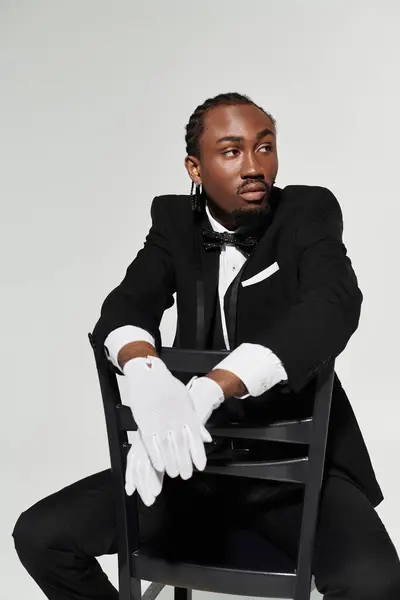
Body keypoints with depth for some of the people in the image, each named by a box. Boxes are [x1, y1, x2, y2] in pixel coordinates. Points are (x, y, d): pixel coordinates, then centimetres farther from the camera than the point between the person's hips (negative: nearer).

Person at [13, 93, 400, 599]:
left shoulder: (310, 212, -7)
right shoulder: (175, 220, 3)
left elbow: (334, 307, -26)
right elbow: (125, 309, -12)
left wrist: (207, 391, -39)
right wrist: (146, 372, -38)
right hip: (197, 452, 3)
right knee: (40, 536, -9)